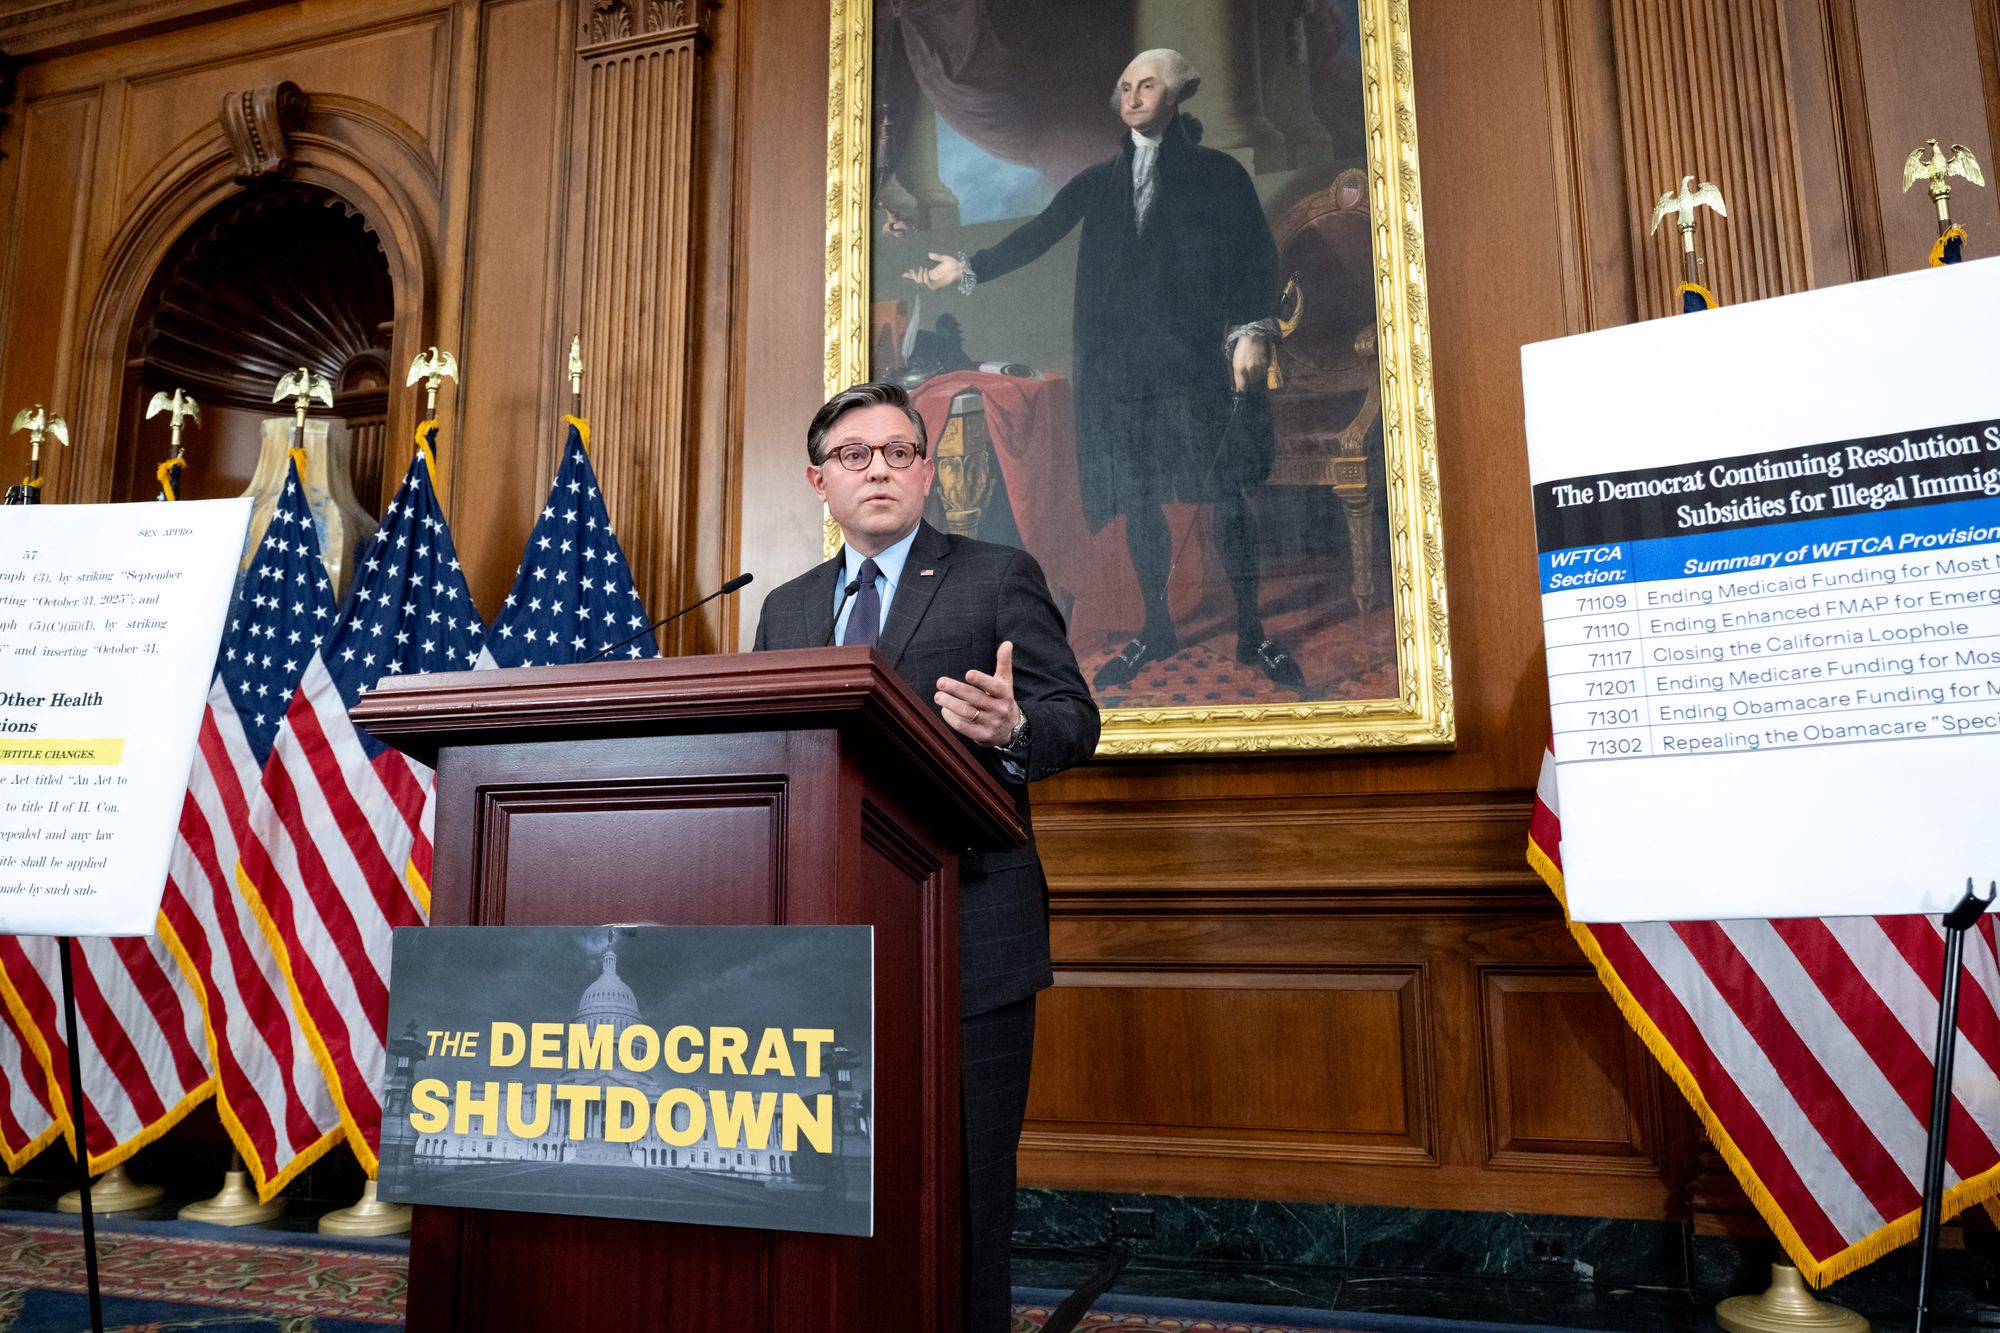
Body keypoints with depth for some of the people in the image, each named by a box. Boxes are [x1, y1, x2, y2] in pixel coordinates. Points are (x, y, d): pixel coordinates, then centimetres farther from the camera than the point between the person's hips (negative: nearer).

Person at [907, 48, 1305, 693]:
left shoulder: (1218, 172, 9)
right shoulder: (1098, 181, 16)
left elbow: (1258, 256, 2)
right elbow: (1037, 234, 8)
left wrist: (1253, 330, -12)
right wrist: (968, 269, -3)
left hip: (1203, 354, -3)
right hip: (1120, 361, 3)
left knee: (1228, 493, -4)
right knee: (1137, 499, 5)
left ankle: (1251, 633, 7)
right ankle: (1156, 628, 17)